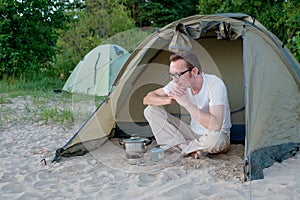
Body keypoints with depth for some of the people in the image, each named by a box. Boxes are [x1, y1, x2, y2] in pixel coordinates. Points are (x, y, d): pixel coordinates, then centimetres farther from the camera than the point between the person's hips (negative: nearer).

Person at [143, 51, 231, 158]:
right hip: (193, 133, 5)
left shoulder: (215, 84, -27)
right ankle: (187, 148, -16)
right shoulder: (179, 83, -10)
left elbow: (216, 125, -40)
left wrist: (186, 103, -37)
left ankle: (184, 148, -13)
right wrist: (168, 100, -22)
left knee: (215, 136, -44)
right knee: (151, 110, -8)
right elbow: (147, 99, -1)